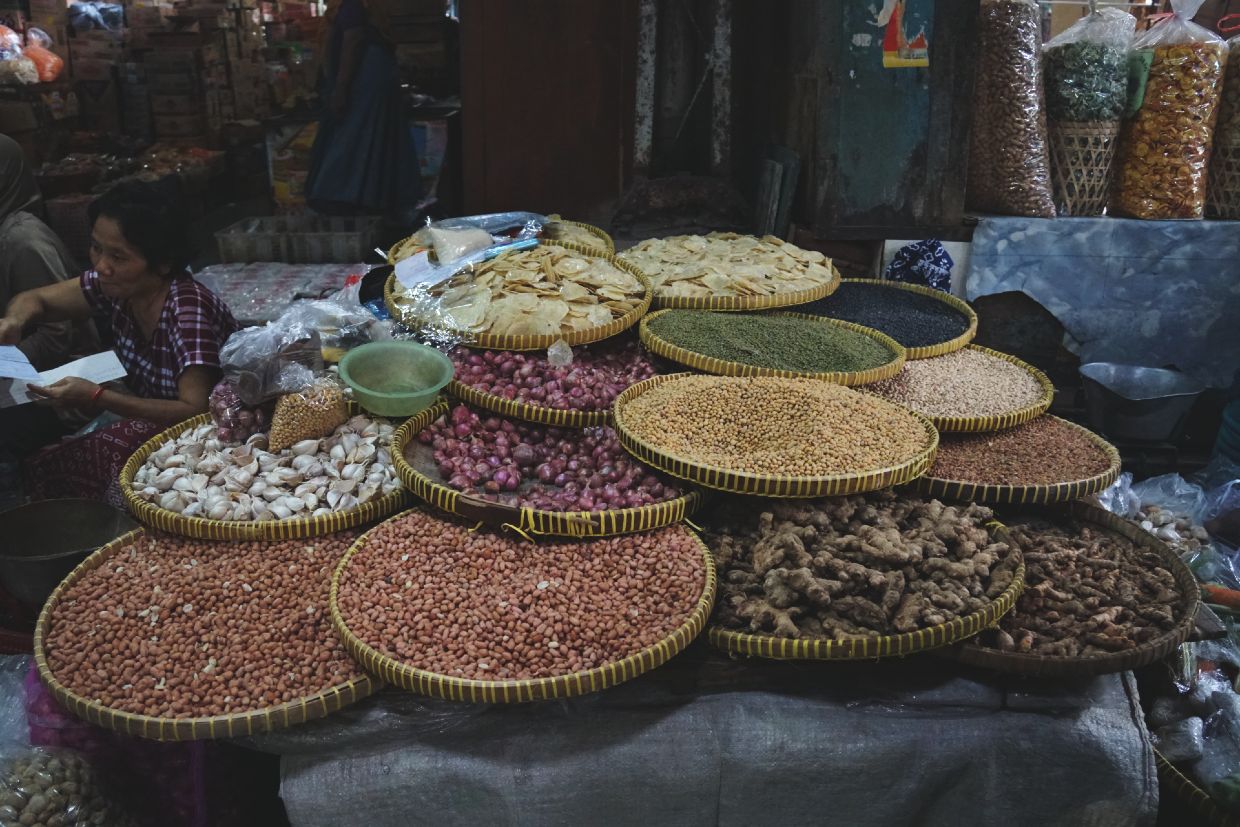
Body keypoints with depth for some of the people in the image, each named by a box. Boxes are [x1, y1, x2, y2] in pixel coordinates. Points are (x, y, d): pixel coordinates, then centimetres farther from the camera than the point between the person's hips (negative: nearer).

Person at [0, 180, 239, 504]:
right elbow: (33, 299, 13)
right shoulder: (113, 284, -5)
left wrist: (96, 398, -31)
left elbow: (196, 411, -31)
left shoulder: (188, 307, -26)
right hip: (148, 421, 7)